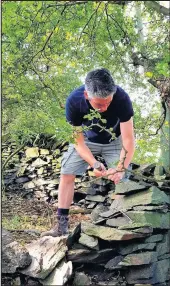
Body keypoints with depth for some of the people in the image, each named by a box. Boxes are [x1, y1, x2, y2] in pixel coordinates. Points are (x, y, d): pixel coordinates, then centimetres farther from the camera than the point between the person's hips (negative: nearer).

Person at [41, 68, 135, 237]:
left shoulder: (121, 98, -37)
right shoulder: (74, 101, -34)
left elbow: (128, 140, -32)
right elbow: (79, 141, -24)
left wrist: (121, 168, -43)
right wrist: (94, 164, -38)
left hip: (114, 141, 0)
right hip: (86, 139, 1)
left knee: (122, 179, -12)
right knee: (66, 174, -8)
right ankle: (62, 225, 0)